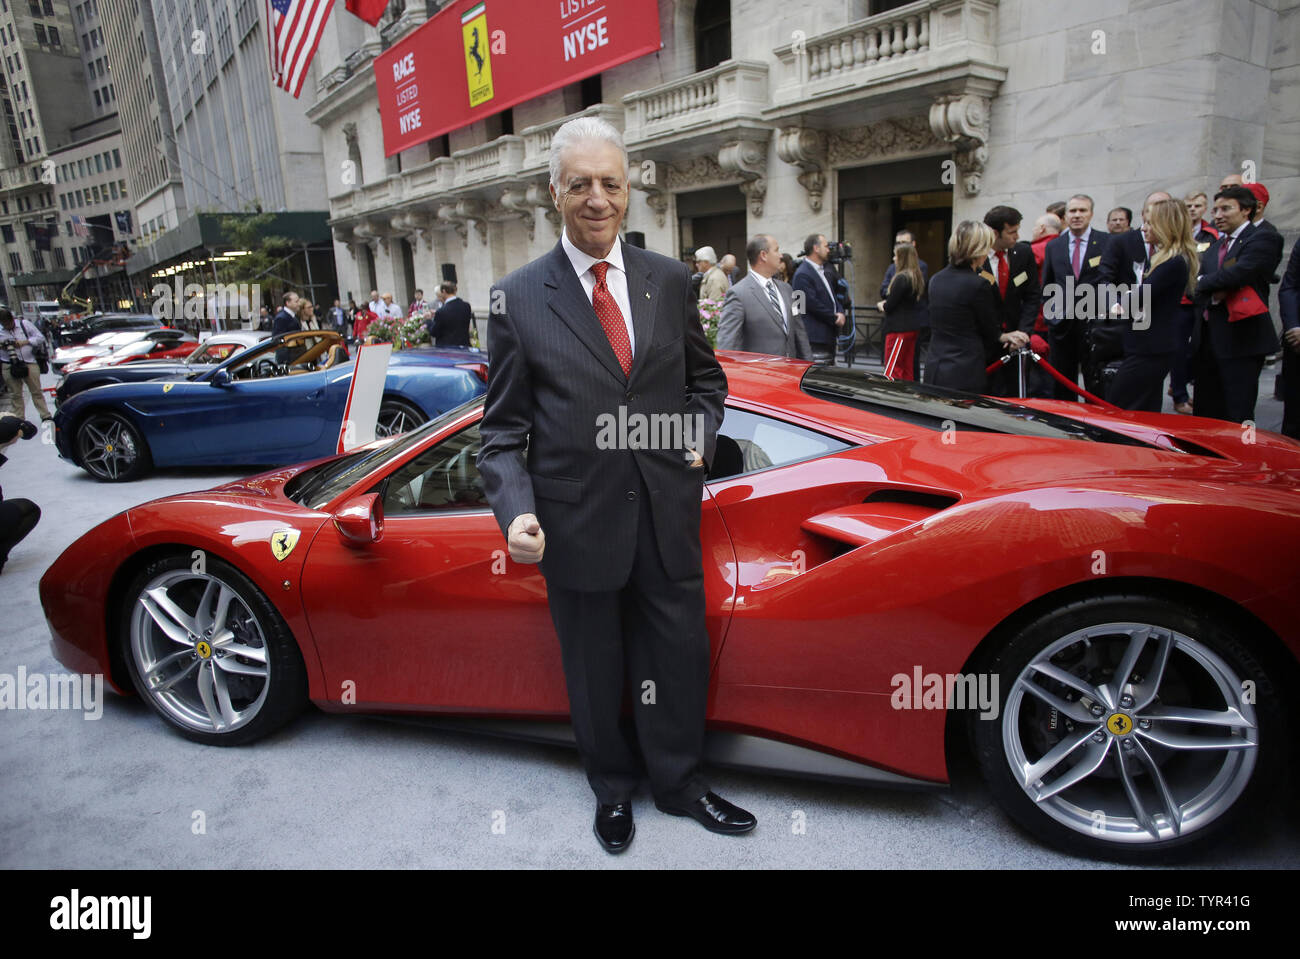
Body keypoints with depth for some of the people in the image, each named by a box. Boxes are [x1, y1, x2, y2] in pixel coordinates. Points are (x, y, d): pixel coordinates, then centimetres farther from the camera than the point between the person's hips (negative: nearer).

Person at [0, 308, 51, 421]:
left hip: (29, 362, -1)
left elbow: (40, 338, 2)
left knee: (36, 391, 3)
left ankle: (45, 416, 9)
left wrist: (25, 342, -11)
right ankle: (19, 419, 11)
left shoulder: (24, 324, 2)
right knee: (15, 395, 5)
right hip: (9, 366, 1)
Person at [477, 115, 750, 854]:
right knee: (596, 675, 17)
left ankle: (681, 784, 42)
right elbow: (504, 429, -6)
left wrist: (701, 434, 0)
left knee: (680, 660, 16)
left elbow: (706, 375, 17)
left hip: (668, 514, 3)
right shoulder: (519, 297, -5)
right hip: (579, 522, -2)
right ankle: (614, 791, 44)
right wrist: (517, 511, -20)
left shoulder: (668, 279, 3)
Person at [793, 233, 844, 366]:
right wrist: (835, 319, -10)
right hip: (815, 339, -10)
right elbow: (813, 304, -18)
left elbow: (831, 296, 22)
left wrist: (840, 312, 0)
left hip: (828, 336, 10)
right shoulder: (803, 274, -13)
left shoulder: (822, 270, 19)